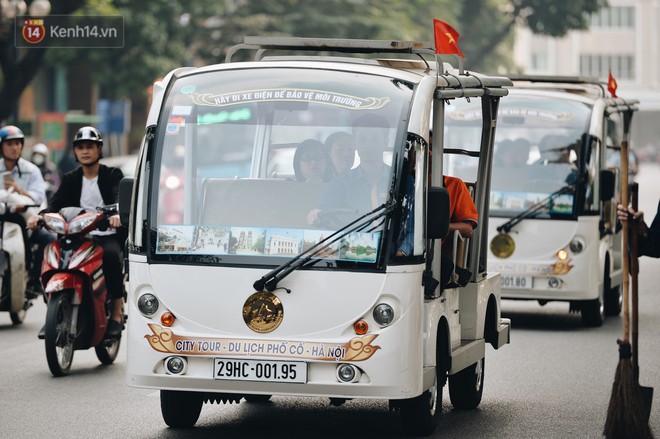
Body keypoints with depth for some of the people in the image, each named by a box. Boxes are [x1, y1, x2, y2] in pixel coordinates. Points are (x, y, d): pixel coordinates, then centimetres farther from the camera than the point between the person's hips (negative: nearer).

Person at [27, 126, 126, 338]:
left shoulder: (113, 175, 4)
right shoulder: (70, 179, 15)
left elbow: (120, 197, -16)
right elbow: (56, 202, 0)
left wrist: (117, 214, -41)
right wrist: (40, 215, -23)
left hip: (109, 235, -3)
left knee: (111, 255, -36)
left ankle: (117, 311, -28)